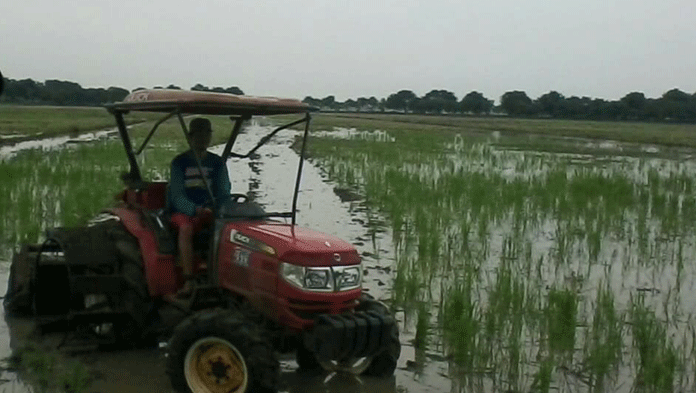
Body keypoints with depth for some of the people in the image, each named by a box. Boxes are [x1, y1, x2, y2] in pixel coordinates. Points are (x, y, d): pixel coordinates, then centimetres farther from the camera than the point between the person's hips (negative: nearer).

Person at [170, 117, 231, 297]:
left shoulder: (217, 163, 13)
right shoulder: (180, 162, 4)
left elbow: (224, 192, 9)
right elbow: (177, 195, -5)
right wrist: (195, 210, -24)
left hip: (210, 213, 2)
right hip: (183, 211, -2)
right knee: (186, 227, -36)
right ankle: (188, 281, -39)